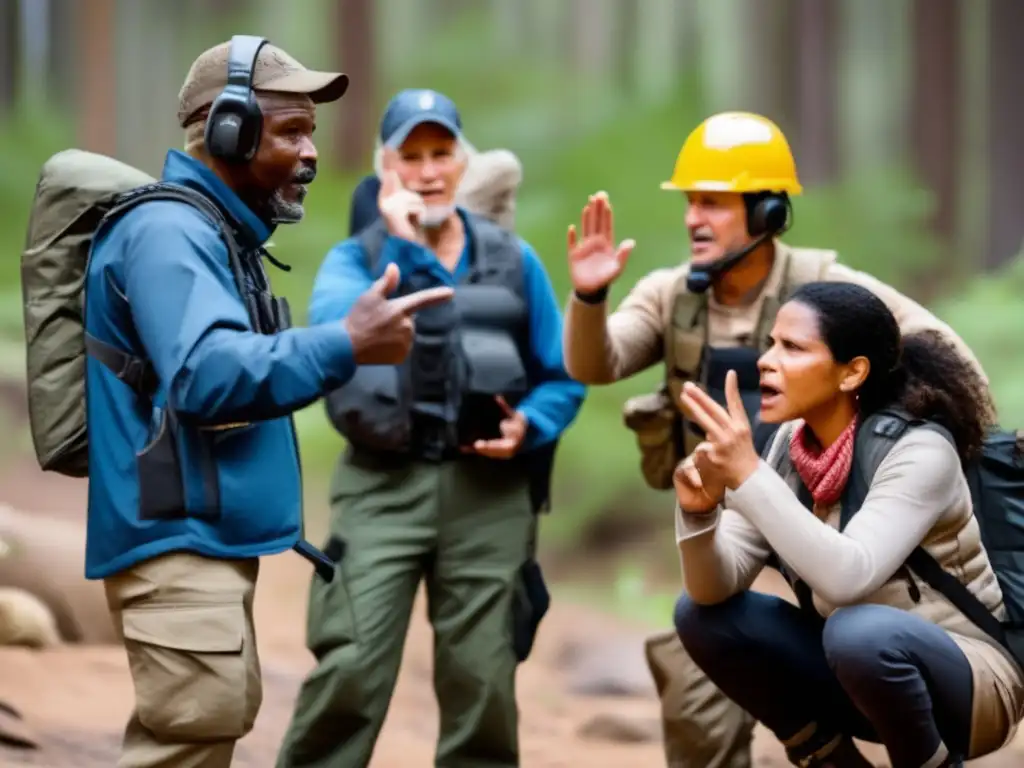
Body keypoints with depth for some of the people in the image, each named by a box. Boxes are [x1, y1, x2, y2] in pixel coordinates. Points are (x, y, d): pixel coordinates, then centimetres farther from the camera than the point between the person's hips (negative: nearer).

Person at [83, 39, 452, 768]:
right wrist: (346, 346, -35)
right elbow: (207, 375, -30)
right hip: (176, 539, -11)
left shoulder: (223, 234, 17)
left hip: (214, 538, 11)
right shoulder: (168, 232, -16)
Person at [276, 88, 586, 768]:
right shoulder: (355, 258, 6)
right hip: (383, 485, -2)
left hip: (486, 491, 2)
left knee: (482, 681, 3)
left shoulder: (514, 262, 10)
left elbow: (563, 377, 11)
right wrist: (403, 248, -17)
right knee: (349, 670, -13)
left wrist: (530, 427, -8)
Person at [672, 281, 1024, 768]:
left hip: (968, 679, -7)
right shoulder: (792, 443, -4)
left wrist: (749, 474, -40)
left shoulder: (919, 451, -23)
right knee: (700, 614, -8)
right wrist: (699, 510, -28)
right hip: (857, 667, 7)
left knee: (860, 632, -36)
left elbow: (848, 579, -38)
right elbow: (717, 588, -8)